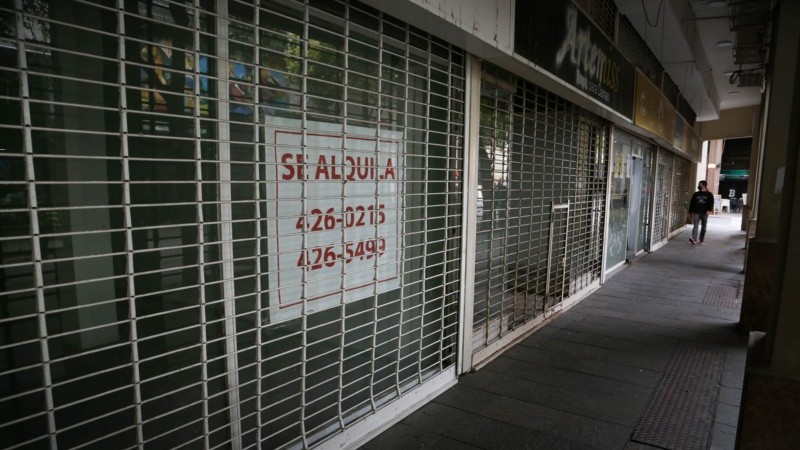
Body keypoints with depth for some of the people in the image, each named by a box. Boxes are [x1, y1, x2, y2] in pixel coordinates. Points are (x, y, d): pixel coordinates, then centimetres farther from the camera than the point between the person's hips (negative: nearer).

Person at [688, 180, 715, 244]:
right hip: (696, 213, 0)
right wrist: (691, 212, 5)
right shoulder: (696, 194, 11)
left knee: (703, 227, 7)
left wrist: (709, 210, -17)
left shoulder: (709, 195, 7)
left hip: (704, 213, 0)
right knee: (695, 226, -12)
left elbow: (711, 203, -1)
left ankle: (701, 240, 15)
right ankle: (694, 239, -24)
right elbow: (692, 203, 11)